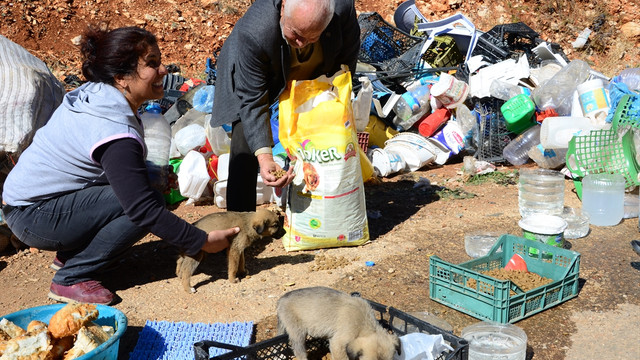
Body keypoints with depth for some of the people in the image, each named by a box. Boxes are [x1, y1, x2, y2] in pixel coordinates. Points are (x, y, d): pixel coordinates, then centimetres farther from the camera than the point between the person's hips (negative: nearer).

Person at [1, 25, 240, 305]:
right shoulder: (115, 134, -28)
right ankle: (71, 279, -10)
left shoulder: (93, 95, -1)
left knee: (137, 189, 3)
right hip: (33, 218, -9)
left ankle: (69, 254, 12)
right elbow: (143, 208, -29)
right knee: (151, 201, -21)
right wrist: (202, 242, -21)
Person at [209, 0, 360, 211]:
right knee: (244, 149, -14)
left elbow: (348, 57, -12)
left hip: (314, 75, 3)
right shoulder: (253, 33, -43)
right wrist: (264, 157, -42)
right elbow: (253, 100, -33)